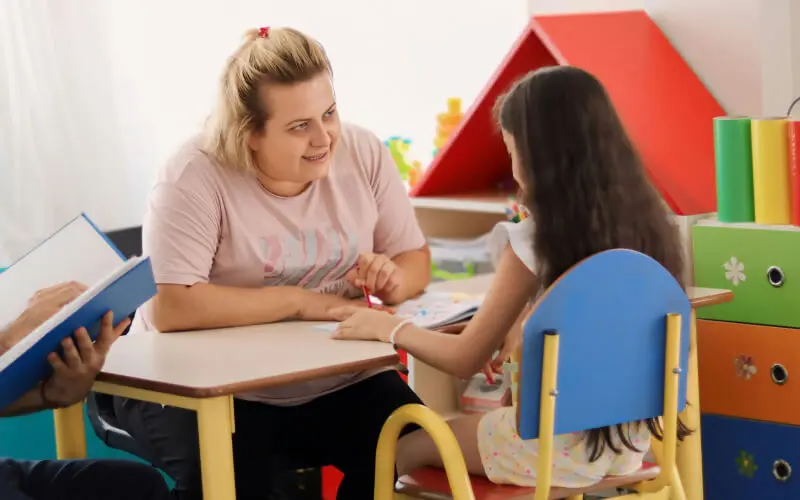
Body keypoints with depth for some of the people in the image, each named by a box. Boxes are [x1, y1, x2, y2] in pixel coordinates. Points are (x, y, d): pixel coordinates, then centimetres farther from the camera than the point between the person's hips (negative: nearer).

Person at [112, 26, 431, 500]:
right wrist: (300, 301, -24)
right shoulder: (196, 178, -19)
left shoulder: (363, 153, -4)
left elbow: (416, 261, 6)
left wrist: (392, 280, -19)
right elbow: (170, 307, -28)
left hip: (336, 380, 4)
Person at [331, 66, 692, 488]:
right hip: (628, 438, 7)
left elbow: (465, 359, -8)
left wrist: (388, 327, 5)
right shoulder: (645, 224, -3)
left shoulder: (534, 245, -19)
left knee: (404, 448, 16)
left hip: (558, 447, -7)